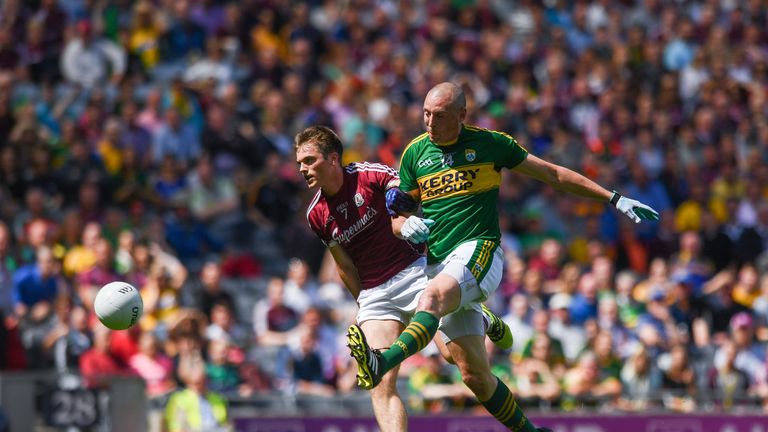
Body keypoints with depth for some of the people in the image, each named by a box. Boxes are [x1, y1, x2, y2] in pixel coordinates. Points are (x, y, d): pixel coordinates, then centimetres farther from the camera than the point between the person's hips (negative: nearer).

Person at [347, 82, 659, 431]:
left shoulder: (488, 143, 3)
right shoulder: (414, 153, 11)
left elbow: (553, 175, 11)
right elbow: (398, 220, 17)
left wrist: (614, 199, 11)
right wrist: (405, 226, -9)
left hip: (478, 250, -4)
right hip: (439, 266, 4)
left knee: (432, 298, -37)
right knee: (474, 374, -3)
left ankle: (382, 363, -61)